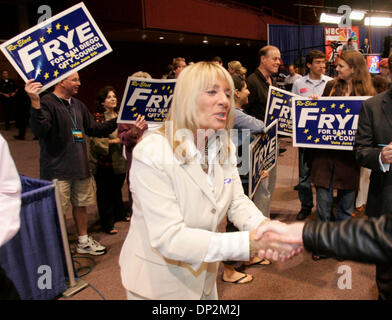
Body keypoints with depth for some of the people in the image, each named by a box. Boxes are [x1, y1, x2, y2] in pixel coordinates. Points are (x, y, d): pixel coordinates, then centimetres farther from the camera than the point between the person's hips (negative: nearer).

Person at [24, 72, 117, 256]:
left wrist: (117, 122, 9)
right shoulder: (46, 103, -11)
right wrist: (35, 103, -41)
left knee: (81, 205, 18)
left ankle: (83, 242, 35)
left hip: (80, 166, 8)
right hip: (57, 170, -7)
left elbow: (93, 129, 18)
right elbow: (39, 130, -26)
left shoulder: (78, 105, 13)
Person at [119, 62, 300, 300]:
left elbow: (237, 202, -5)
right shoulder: (151, 153, -27)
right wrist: (251, 242, -39)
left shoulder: (225, 148, -3)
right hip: (158, 283, -6)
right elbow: (169, 238, -32)